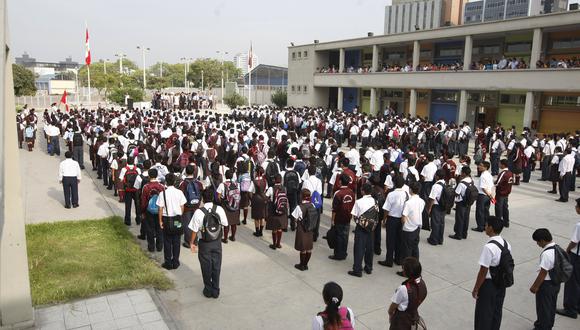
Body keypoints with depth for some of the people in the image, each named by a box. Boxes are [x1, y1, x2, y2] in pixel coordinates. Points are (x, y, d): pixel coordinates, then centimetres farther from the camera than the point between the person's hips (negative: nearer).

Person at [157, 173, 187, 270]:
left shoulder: (163, 193, -11)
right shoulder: (179, 192, -5)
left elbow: (160, 209, -8)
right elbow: (182, 207, 0)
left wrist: (160, 221, 1)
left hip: (167, 219, -1)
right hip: (177, 219, 2)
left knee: (167, 242, 9)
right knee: (176, 241, 10)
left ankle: (168, 263, 14)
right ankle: (175, 262, 16)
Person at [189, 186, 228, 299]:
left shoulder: (199, 212, -20)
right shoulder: (219, 209, -13)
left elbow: (194, 230, -13)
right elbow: (224, 224, -2)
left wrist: (192, 242, 0)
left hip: (204, 243, -2)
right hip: (217, 242, 2)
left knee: (206, 267, 14)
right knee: (216, 266, 14)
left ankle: (208, 290, 27)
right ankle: (215, 291, 23)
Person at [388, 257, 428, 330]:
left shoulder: (403, 289, -33)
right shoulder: (422, 283, -14)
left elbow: (393, 306, -19)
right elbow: (417, 300, 2)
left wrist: (390, 314, 1)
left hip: (401, 319, -6)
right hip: (414, 316, 6)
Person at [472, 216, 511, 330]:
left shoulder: (489, 247, -26)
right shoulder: (507, 244, -1)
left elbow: (483, 271, -22)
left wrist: (475, 289, -12)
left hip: (488, 284, -8)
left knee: (483, 314, 7)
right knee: (497, 312, 21)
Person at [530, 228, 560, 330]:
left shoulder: (546, 254, -30)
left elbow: (543, 273, -24)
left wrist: (535, 286, -12)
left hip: (546, 284, -9)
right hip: (556, 283, 9)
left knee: (543, 308, 11)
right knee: (551, 306, 24)